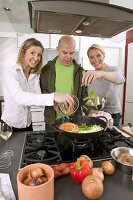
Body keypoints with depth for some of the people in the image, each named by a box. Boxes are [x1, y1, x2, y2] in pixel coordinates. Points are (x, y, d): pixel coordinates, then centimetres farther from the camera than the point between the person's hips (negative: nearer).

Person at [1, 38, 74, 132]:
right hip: (10, 125, -5)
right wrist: (53, 97, -45)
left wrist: (55, 100, -29)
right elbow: (19, 97, -35)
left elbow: (38, 98, -9)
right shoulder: (11, 73, -18)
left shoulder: (36, 75, 1)